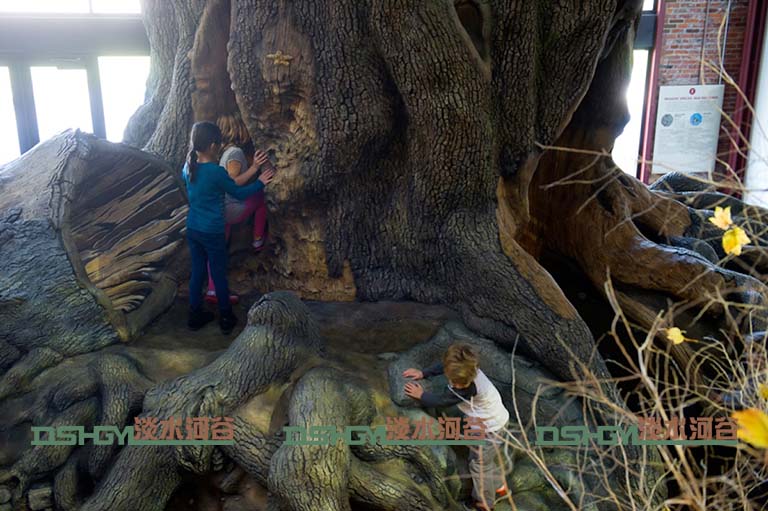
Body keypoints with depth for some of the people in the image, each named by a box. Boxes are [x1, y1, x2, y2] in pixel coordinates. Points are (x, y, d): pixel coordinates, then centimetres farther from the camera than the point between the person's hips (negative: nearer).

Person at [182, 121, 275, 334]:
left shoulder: (188, 167, -1)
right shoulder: (217, 172, -20)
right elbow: (239, 193, -8)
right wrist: (260, 183, 4)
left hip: (192, 230, 6)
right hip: (212, 233, -6)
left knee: (197, 272, 16)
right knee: (219, 275, 8)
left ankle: (195, 316, 26)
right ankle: (226, 319, 21)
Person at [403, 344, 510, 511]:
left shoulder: (469, 388, -42)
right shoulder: (460, 369, -22)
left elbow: (441, 400, -27)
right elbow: (443, 365, 3)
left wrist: (421, 395, -13)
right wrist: (423, 373, -4)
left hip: (491, 428, -8)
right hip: (488, 420, 8)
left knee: (479, 465, 13)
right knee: (482, 458, 28)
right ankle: (499, 486, 51)